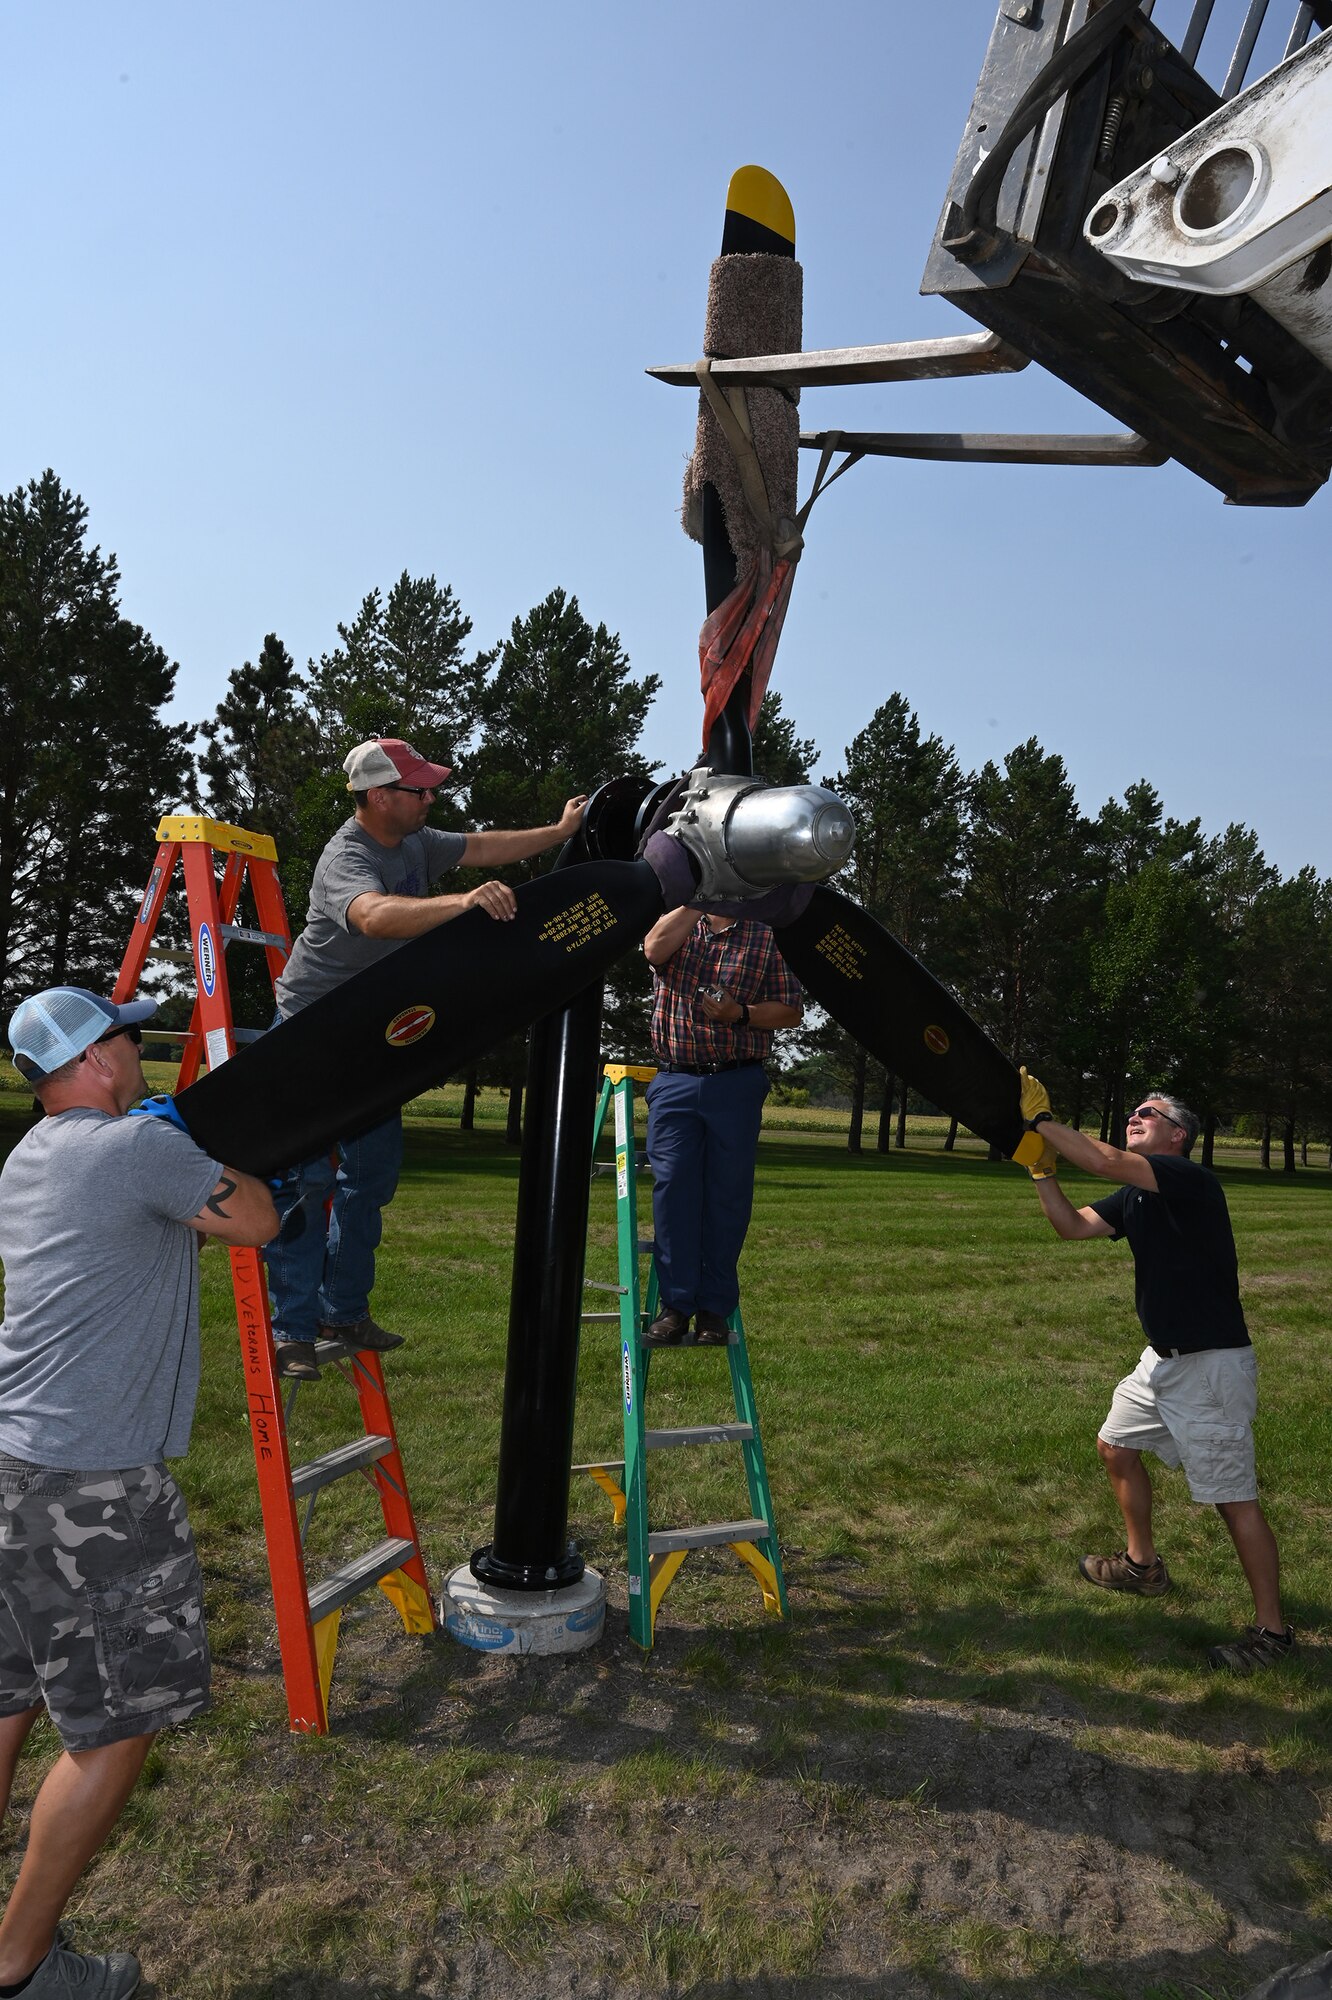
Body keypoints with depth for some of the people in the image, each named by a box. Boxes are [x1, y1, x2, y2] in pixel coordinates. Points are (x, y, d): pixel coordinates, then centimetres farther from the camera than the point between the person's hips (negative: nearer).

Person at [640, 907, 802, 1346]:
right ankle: (676, 1304, 3)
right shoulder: (677, 927, 12)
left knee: (728, 1195, 1)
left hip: (737, 1085, 0)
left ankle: (715, 1309, 10)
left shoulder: (766, 940, 9)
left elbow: (791, 1011, 5)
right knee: (673, 1189, -4)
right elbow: (655, 949, -13)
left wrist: (740, 1013, -11)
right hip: (674, 1083, 1)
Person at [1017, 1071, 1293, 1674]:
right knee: (1116, 1447, 20)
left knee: (1234, 1498, -3)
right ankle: (1142, 1564, 39)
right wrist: (1041, 1168, -4)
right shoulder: (1134, 1195, 7)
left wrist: (1040, 1119, -24)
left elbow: (1105, 1161, -33)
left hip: (1212, 1364, -10)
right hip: (1163, 1358, 10)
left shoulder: (1191, 1181, -21)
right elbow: (1073, 1227, 5)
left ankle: (1271, 1629, 11)